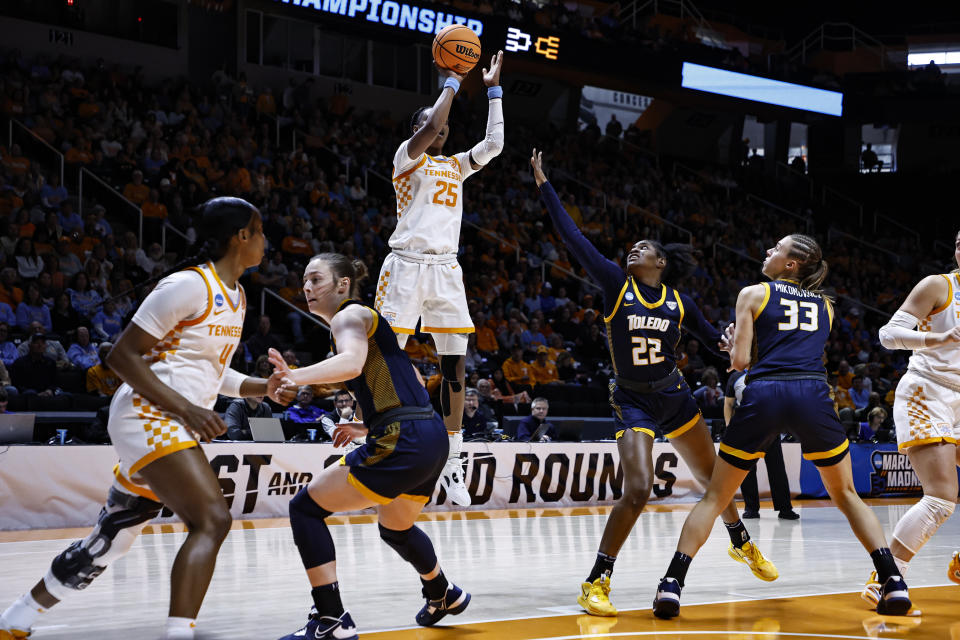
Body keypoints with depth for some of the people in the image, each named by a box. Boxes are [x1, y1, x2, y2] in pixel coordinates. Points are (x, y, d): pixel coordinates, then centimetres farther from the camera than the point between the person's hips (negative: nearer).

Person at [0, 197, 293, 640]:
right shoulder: (189, 286, -14)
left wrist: (261, 387, 11)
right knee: (212, 520, -25)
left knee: (110, 540, 17)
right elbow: (122, 355, -14)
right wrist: (186, 409, -21)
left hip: (170, 429, 10)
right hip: (148, 417, -10)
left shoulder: (235, 297, 16)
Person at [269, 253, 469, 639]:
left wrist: (296, 376, -42)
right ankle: (444, 595, 56)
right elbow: (407, 390, 29)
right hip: (432, 439, 10)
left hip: (403, 443, -10)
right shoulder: (362, 322, 25)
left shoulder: (349, 316, -4)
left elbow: (352, 363, -28)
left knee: (305, 507, -7)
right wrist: (365, 428, 25)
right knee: (395, 528, 35)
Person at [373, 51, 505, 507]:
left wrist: (493, 88, 13)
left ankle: (452, 467, 6)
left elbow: (495, 144, 11)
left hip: (445, 268, 6)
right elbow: (431, 127, -16)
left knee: (454, 365, 2)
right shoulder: (407, 156, 2)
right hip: (407, 264, -6)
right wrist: (452, 81, -6)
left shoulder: (456, 166, 20)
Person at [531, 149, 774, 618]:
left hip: (674, 398, 4)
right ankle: (596, 582, -14)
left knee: (713, 478, 15)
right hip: (632, 402, -4)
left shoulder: (678, 301, -1)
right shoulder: (615, 284, -7)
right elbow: (572, 236, -12)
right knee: (638, 489, -21)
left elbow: (714, 337, 11)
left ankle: (741, 544, 43)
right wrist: (544, 185, -14)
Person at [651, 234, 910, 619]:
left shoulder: (753, 294, 13)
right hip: (814, 395, 2)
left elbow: (740, 360, 5)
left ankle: (671, 586, -2)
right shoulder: (825, 305, 24)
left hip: (764, 395, -2)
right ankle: (894, 583, 5)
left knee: (715, 496, 9)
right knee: (847, 496, 18)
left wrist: (735, 347, 27)